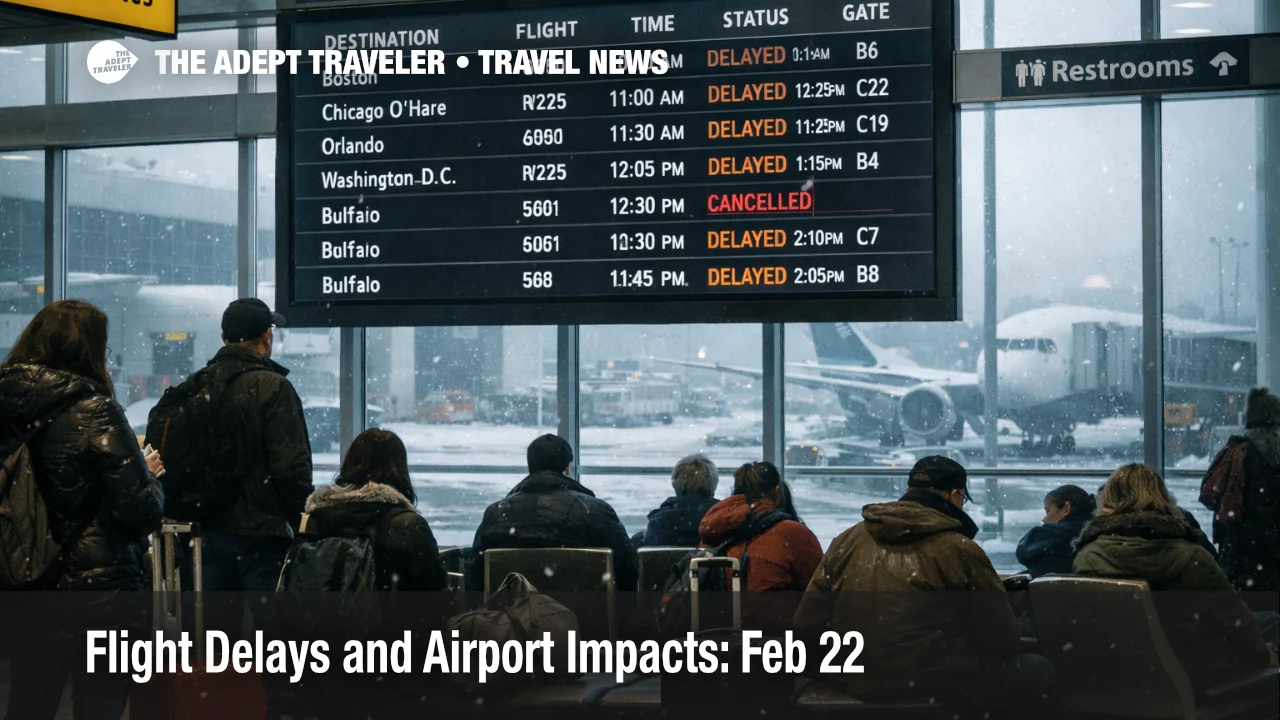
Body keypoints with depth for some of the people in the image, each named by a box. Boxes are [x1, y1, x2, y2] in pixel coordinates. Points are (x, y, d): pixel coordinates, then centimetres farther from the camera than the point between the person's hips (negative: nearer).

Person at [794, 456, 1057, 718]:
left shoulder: (847, 540, 4)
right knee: (1037, 671, 17)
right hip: (940, 688, -6)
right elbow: (1001, 642, -6)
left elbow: (807, 625, 4)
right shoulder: (960, 550, -10)